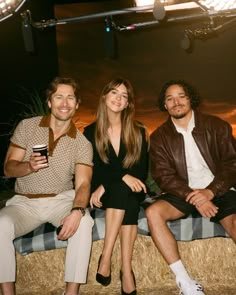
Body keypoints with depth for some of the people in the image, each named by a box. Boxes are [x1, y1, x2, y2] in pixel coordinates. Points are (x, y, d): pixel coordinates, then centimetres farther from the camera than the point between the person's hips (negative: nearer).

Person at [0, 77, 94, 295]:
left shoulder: (82, 143, -4)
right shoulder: (26, 126, -1)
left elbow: (83, 183, -16)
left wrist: (77, 211, -38)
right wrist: (29, 166, -25)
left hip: (62, 200, 0)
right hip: (24, 202, 1)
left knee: (84, 222, -32)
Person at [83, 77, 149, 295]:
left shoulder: (138, 132, 3)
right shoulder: (90, 132, 0)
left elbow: (141, 170, -4)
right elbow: (94, 169, -8)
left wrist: (107, 186, -19)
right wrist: (123, 176, -29)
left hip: (132, 191, 1)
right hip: (102, 192, -1)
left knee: (123, 191, -33)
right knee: (123, 189, -34)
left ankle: (106, 258, -33)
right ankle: (126, 270, -36)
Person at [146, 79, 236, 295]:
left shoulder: (217, 126, 3)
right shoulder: (159, 137, 5)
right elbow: (164, 175, -3)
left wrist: (210, 191, -19)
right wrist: (192, 196, -20)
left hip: (219, 191, -1)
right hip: (183, 194, 1)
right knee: (153, 212, -27)